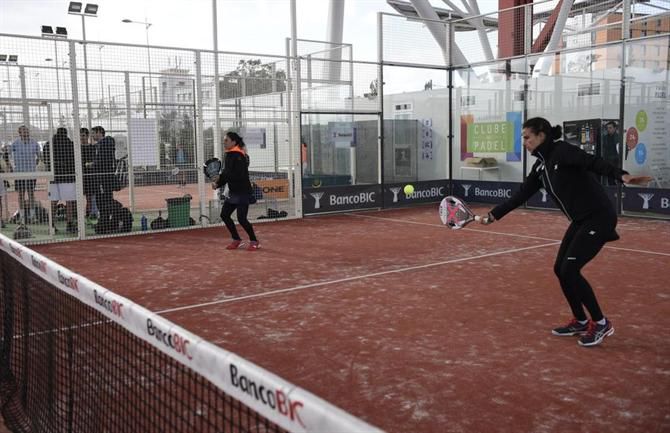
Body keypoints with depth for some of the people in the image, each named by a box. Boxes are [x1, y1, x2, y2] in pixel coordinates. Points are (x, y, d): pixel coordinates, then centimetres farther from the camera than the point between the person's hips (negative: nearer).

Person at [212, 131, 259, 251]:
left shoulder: (238, 156, -17)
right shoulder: (229, 155, 9)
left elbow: (238, 175, -26)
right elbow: (227, 174, 12)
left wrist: (220, 177, -23)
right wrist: (217, 184, -3)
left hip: (242, 192, -9)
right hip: (233, 192, 9)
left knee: (241, 218, -9)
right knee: (224, 215, 8)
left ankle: (254, 242, 8)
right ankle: (237, 240, 21)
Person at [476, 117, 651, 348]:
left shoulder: (562, 150, -15)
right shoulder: (541, 166, 10)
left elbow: (593, 162, -31)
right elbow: (521, 195, 15)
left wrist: (622, 175, -47)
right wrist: (493, 215, 16)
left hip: (599, 218, -9)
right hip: (580, 221, 9)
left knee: (570, 269, -12)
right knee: (560, 269, 9)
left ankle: (601, 323, 4)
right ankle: (580, 321, 24)